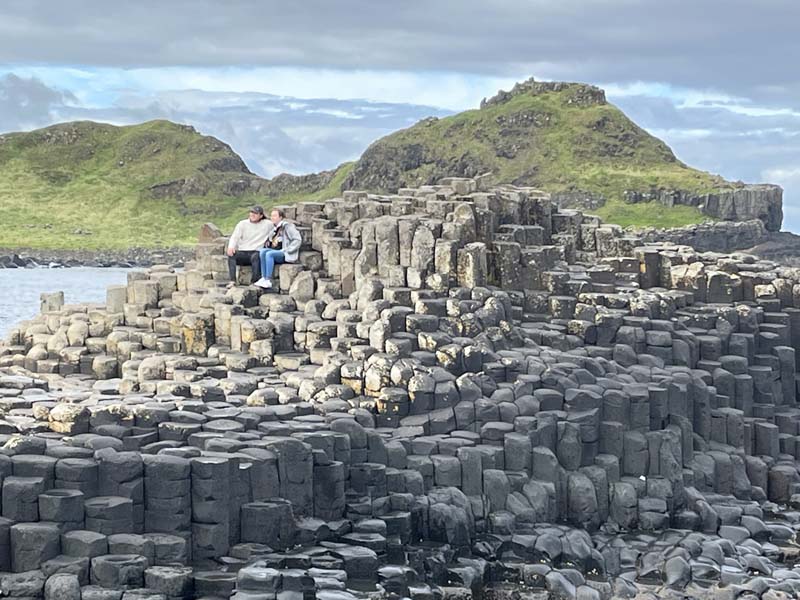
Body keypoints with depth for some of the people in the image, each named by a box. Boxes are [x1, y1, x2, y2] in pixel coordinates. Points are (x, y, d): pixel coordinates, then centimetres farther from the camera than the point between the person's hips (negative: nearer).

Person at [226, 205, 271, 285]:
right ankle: (233, 281, -32)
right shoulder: (242, 224, 12)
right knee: (231, 254, -29)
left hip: (256, 252, -2)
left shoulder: (267, 224, 8)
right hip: (242, 252, 2)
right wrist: (231, 247, -18)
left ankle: (254, 282, -32)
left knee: (255, 256, -38)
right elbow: (234, 237, 3)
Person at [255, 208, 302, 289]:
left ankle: (268, 281, -33)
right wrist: (267, 245, 10)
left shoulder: (287, 226, -4)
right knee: (262, 251, -22)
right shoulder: (274, 228, 19)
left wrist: (286, 250, -14)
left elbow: (297, 240, -11)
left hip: (286, 255, -7)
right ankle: (263, 278, -28)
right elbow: (269, 242, 33)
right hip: (274, 251, 7)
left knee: (269, 254, -32)